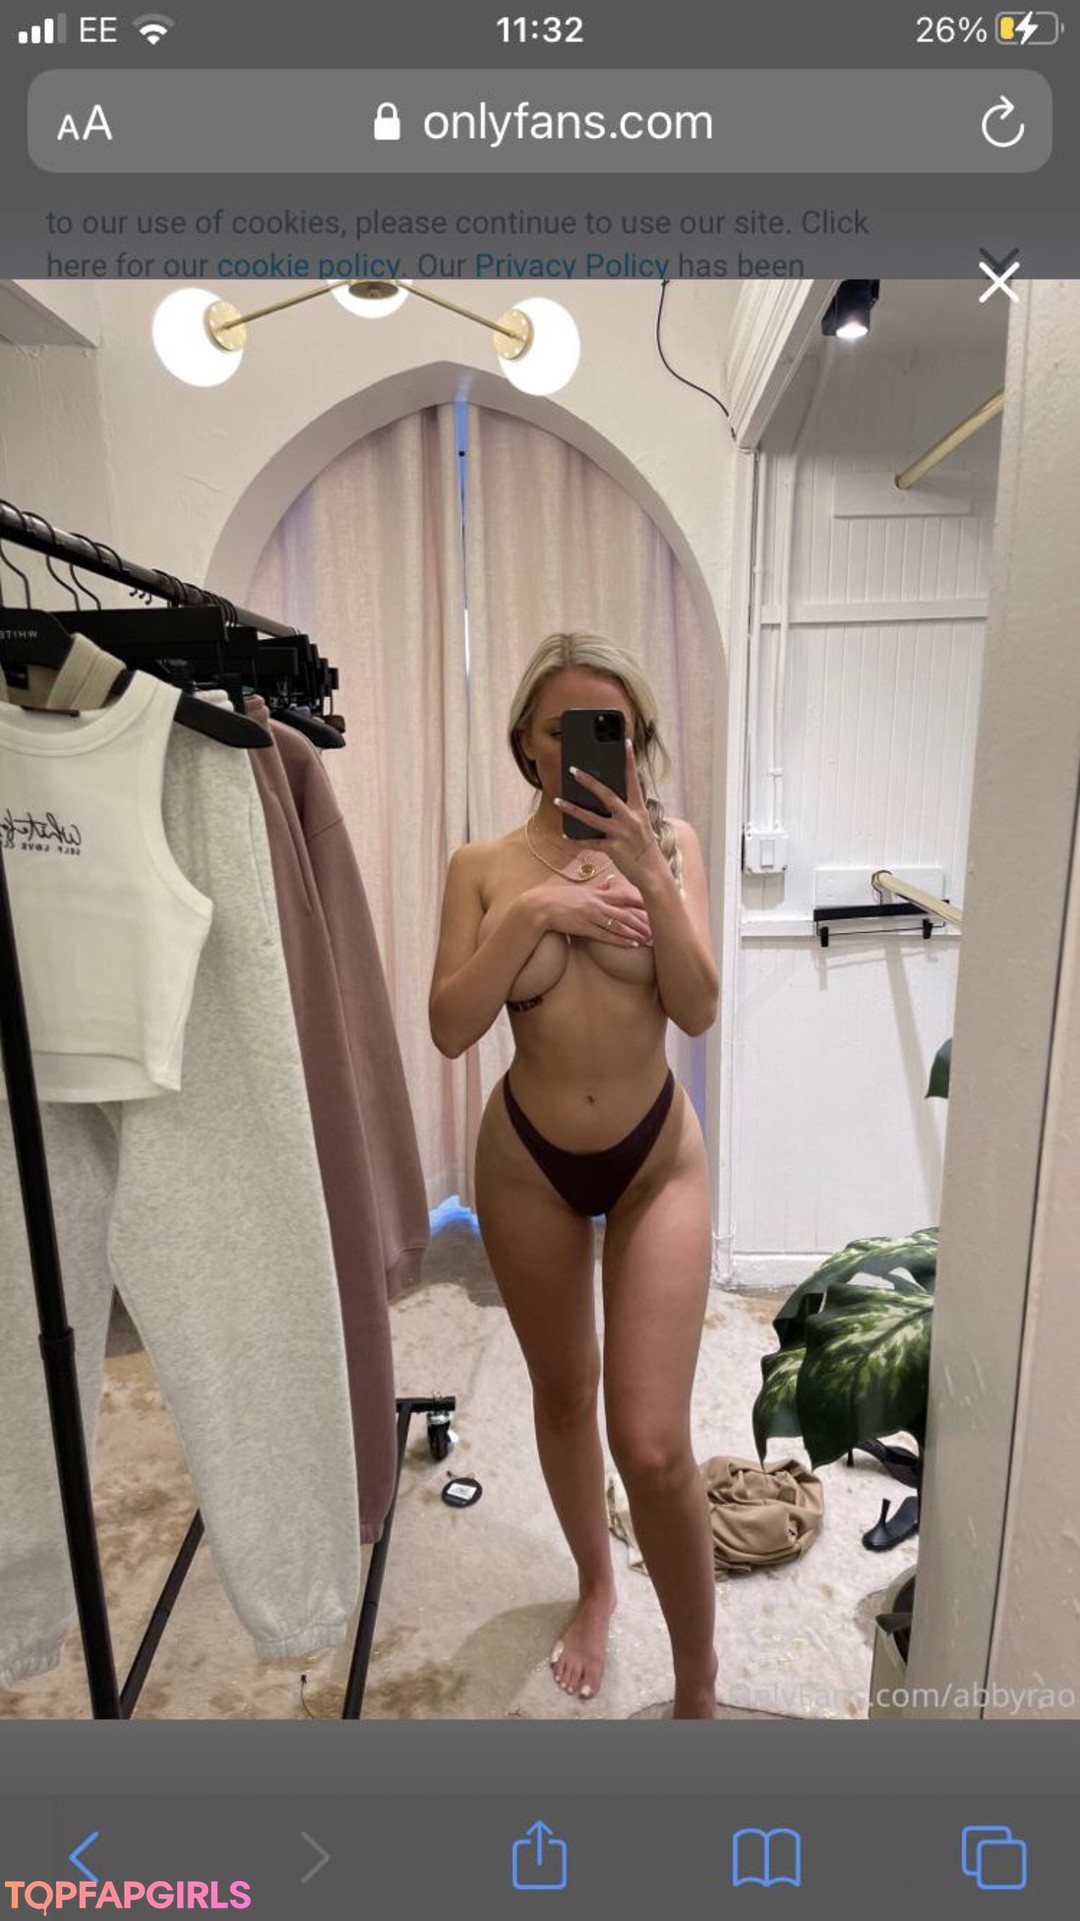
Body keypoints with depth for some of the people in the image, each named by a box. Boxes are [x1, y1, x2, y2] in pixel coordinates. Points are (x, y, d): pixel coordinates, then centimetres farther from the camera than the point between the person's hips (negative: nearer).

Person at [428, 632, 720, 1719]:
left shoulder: (670, 845, -5)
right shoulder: (485, 866, -6)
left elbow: (698, 1010, -14)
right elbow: (449, 1028, -14)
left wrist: (648, 871, -24)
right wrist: (532, 910, -23)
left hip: (656, 1158, -1)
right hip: (527, 1160, 1)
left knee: (653, 1444, -5)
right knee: (561, 1396, 19)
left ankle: (697, 1688, 24)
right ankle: (595, 1585, 50)